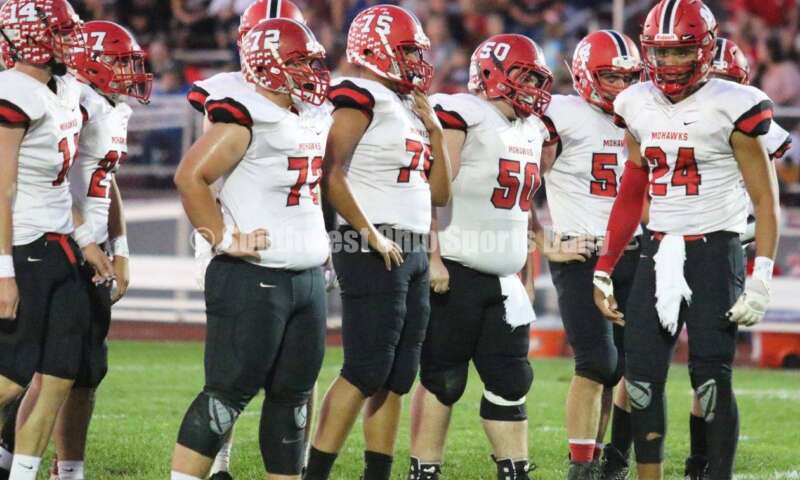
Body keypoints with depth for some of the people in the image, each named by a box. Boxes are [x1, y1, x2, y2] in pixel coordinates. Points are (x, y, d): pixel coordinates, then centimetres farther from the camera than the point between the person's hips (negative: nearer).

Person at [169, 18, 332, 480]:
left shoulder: (312, 122, 13)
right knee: (230, 392, -8)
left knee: (293, 397, 11)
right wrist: (226, 239, -17)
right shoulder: (245, 116, -14)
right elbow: (191, 177, -20)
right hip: (253, 280, -9)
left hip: (307, 279, 9)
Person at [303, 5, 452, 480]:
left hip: (413, 253, 9)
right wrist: (370, 236, -17)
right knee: (365, 373, -10)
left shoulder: (412, 106, 19)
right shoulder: (361, 98, -9)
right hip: (375, 255, -9)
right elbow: (332, 177, -19)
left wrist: (435, 131, 12)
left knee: (397, 378, 9)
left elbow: (439, 194, 21)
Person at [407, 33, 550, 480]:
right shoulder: (461, 115, -10)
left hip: (504, 279, 7)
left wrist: (525, 273, 22)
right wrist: (431, 258, -21)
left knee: (511, 381, 6)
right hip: (455, 274, -7)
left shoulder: (531, 130, 15)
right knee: (443, 380, -3)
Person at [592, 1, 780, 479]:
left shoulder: (731, 108, -10)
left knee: (712, 380, -7)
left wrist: (761, 276, -17)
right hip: (658, 254, 6)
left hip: (715, 253, -6)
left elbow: (766, 200, -8)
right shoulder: (639, 108, 8)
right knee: (642, 379, 4)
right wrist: (604, 271, 16)